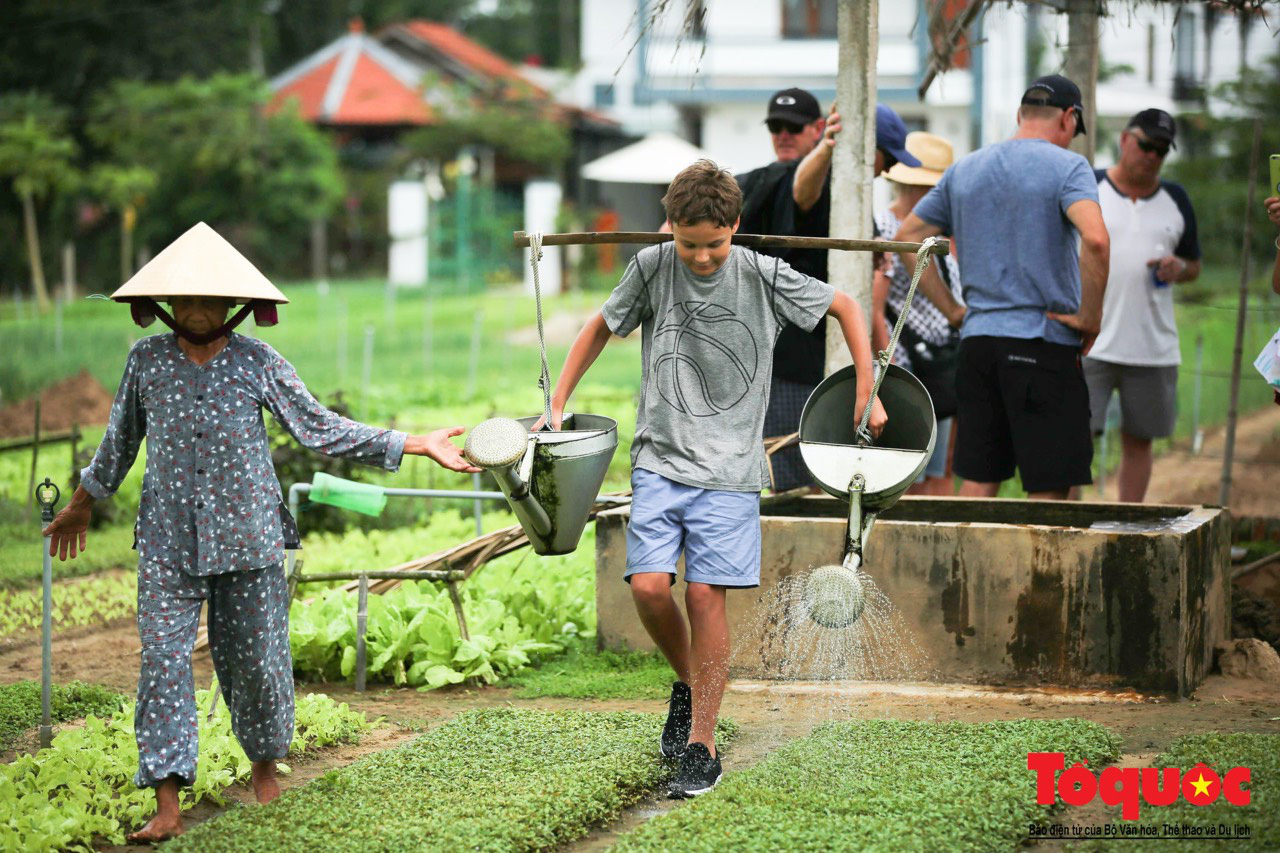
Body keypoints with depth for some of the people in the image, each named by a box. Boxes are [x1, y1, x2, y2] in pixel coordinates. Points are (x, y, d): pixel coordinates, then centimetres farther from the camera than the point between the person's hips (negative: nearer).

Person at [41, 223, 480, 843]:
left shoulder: (259, 365, -1)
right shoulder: (146, 361, 3)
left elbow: (322, 430, 3)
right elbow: (120, 440, 18)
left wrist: (418, 444, 0)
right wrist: (82, 505, 27)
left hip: (249, 539, 0)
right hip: (168, 543, 0)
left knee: (256, 660, 7)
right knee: (163, 661, -7)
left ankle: (265, 764, 34)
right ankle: (167, 807, -8)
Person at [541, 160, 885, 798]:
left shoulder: (763, 278, -5)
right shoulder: (652, 267, -1)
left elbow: (843, 306, 9)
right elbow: (601, 328, 15)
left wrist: (868, 396, 5)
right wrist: (556, 407, 12)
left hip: (729, 465, -2)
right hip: (659, 458, 2)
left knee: (706, 595, -8)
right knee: (648, 585, -11)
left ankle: (702, 745, 3)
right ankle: (687, 682, 20)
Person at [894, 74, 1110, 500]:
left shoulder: (964, 170, 14)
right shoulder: (1065, 166, -5)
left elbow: (907, 237, 19)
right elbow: (1095, 239, -22)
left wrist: (951, 309, 16)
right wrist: (1091, 316, -11)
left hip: (977, 338, 6)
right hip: (1044, 342, -6)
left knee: (978, 482, 10)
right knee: (1049, 489, -3)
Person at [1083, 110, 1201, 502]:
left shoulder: (1175, 200, 12)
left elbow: (1194, 266, 19)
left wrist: (1179, 268, -4)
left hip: (1154, 348, 4)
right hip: (1091, 346, -3)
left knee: (1139, 441, 8)